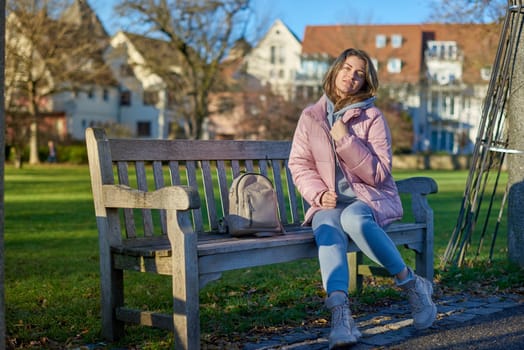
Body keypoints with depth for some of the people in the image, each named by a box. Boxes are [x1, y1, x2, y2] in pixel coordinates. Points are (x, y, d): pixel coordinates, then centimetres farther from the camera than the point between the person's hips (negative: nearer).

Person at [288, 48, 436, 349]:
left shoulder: (373, 118, 0)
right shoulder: (311, 116, 9)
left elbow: (379, 174, -6)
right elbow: (299, 164, 7)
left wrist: (346, 141, -16)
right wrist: (318, 193, -12)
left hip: (371, 199, -2)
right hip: (329, 203, 2)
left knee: (354, 218, -37)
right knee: (327, 229, -34)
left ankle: (412, 284, -20)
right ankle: (340, 315, -47)